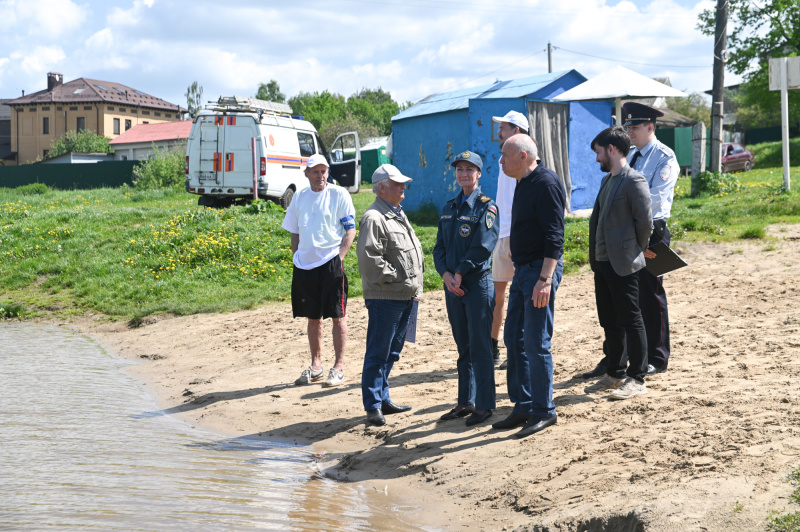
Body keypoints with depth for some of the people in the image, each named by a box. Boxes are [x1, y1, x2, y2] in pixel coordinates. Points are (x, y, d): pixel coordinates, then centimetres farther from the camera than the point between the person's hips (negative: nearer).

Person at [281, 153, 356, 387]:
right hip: (304, 265, 5)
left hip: (331, 263, -5)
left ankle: (339, 367, 8)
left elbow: (350, 230, -4)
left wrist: (339, 256, -13)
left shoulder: (339, 194, -2)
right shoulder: (299, 197, 12)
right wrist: (297, 257, 7)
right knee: (313, 317, 12)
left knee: (337, 316, 0)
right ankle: (316, 366, 22)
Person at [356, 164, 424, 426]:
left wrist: (415, 285, 14)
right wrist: (397, 278, -17)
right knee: (378, 353, -4)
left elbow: (413, 251, 26)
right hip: (385, 297, -9)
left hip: (405, 296, 9)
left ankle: (383, 399, 25)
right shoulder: (374, 218, -12)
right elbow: (369, 258, -21)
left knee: (391, 352, 16)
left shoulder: (399, 214, 19)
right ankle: (373, 407, 1)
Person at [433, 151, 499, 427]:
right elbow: (439, 246, 10)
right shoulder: (449, 208, 13)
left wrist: (459, 273, -13)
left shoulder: (486, 207, -6)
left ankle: (484, 405, 3)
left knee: (480, 347, -3)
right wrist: (446, 274, -6)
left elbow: (482, 247, -14)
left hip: (477, 283, -6)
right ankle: (465, 402, 21)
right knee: (463, 347, 13)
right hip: (452, 286, 6)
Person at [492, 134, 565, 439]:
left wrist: (545, 279, -26)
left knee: (537, 343, -5)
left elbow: (554, 237, -20)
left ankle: (544, 411, 6)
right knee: (514, 340, 12)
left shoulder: (546, 183, -15)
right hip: (522, 270, 10)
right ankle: (523, 406, 22)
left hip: (541, 268, -10)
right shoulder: (524, 183, 15)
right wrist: (521, 272, 18)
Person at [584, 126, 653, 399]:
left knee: (630, 321, -1)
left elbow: (645, 223, -13)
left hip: (623, 264, -9)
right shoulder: (607, 180, 15)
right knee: (610, 322, 15)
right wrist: (595, 254, 13)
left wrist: (635, 251, -2)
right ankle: (615, 374, 25)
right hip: (602, 261, 9)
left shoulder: (634, 181, -12)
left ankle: (637, 379, 6)